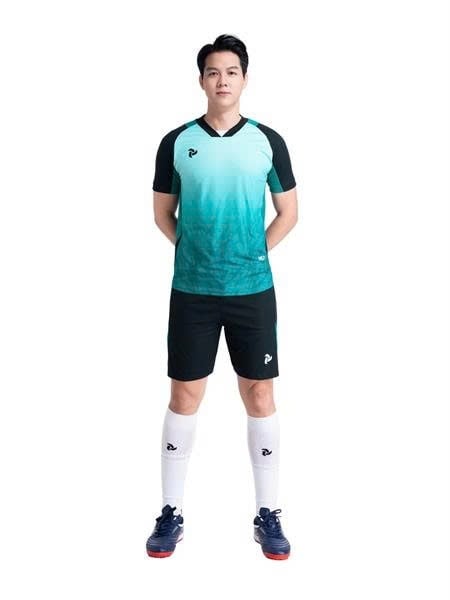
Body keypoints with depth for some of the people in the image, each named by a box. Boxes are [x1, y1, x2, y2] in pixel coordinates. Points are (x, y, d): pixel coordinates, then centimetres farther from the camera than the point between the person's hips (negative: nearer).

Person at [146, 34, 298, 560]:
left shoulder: (268, 141, 1)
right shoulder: (177, 142, 1)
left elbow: (288, 212, 10)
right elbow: (163, 213, 10)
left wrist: (255, 253, 3)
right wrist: (197, 251, 4)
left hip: (254, 290, 0)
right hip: (191, 290, 0)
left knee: (259, 396, 5)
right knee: (184, 397, 4)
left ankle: (267, 515, 18)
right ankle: (171, 513, 17)